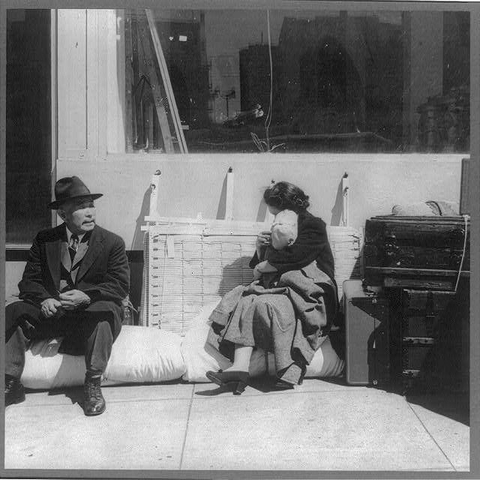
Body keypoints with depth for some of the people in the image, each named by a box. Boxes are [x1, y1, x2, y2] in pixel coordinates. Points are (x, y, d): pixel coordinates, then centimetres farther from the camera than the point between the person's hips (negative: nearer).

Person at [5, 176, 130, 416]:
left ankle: (93, 385, -27)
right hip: (51, 312, 3)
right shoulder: (44, 240, 10)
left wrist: (87, 296, -25)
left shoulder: (112, 242, 2)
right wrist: (44, 299, -19)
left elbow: (120, 286, -7)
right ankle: (11, 384, -13)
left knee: (104, 310, -35)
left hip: (91, 313, -2)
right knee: (13, 313, -22)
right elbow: (29, 281, 4)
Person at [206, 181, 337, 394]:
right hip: (281, 286, 7)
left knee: (266, 304, -33)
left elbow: (292, 258, -16)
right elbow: (262, 264, 29)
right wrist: (260, 247, 8)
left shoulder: (313, 226, -1)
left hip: (310, 292, -7)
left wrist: (265, 265, -2)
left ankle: (288, 371, -31)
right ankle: (240, 366, -38)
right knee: (247, 302, -21)